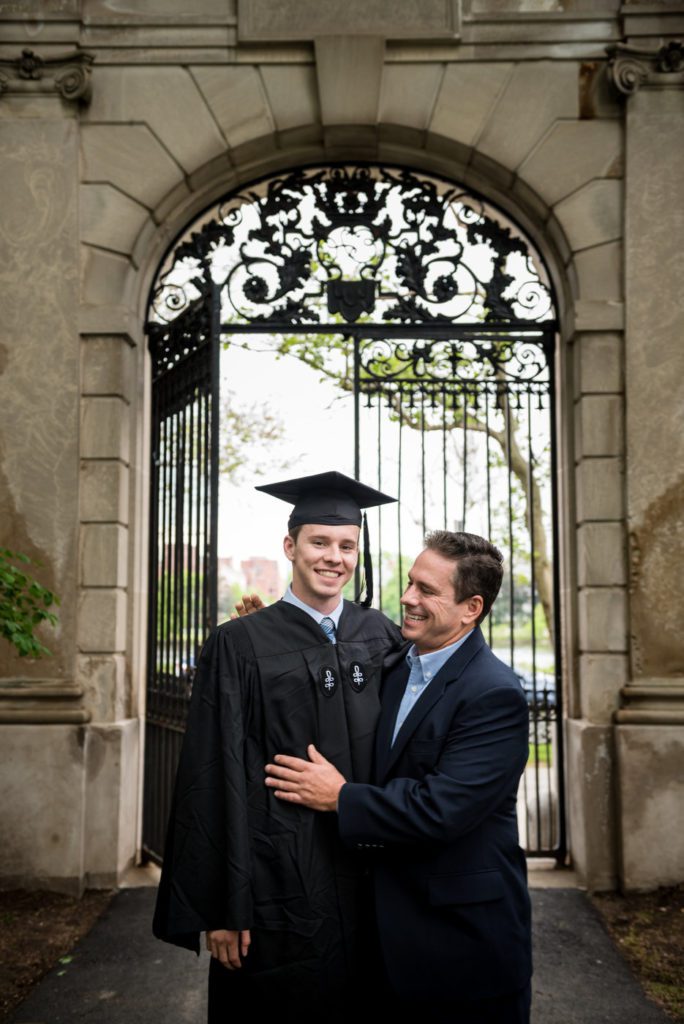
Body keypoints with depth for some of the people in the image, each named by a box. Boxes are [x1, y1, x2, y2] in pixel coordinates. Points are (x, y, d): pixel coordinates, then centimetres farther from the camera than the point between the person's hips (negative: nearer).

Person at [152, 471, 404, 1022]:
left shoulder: (382, 635, 3)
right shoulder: (240, 645, -8)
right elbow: (215, 779, -9)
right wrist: (222, 908, -10)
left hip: (372, 877, 4)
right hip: (278, 880, -3)